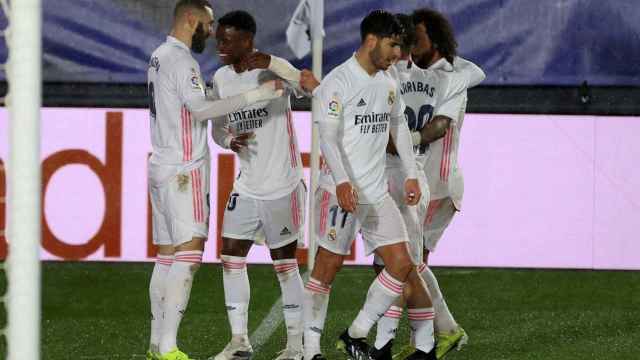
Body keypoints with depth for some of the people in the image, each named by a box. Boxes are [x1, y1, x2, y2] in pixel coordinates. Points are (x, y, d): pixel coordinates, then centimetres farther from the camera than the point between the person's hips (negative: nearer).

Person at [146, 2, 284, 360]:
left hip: (162, 167, 10)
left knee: (167, 255, 10)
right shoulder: (181, 59, -14)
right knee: (188, 255, -11)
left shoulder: (160, 56, 16)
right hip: (184, 170, -10)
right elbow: (200, 109, -27)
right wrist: (255, 95, -29)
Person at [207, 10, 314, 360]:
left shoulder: (272, 69, -14)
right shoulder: (221, 78, 5)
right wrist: (230, 141, -9)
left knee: (284, 261, 2)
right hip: (247, 185, 6)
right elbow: (217, 126, 15)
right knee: (231, 254, 0)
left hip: (282, 185, -6)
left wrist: (272, 64, -44)